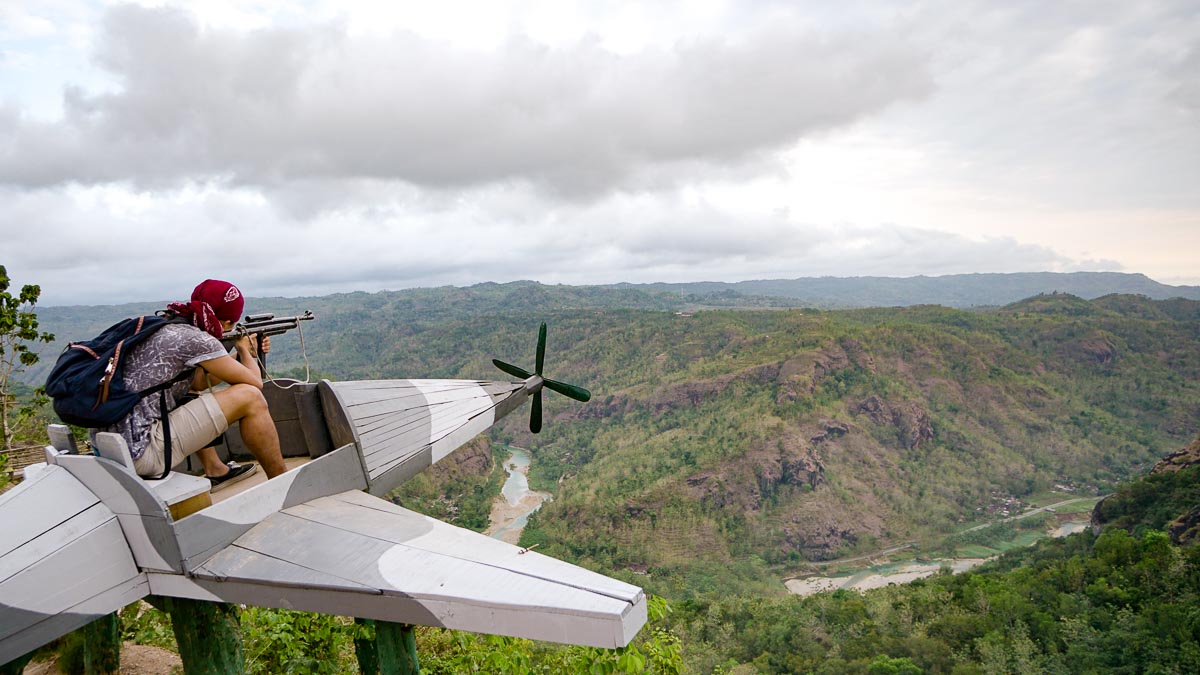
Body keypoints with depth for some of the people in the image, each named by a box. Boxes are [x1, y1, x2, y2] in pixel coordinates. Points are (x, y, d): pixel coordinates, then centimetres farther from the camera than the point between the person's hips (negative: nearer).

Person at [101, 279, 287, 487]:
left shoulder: (164, 328, 13)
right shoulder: (196, 339, -13)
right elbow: (255, 382, -3)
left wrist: (242, 354, 29)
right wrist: (244, 349, 16)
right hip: (141, 453, -10)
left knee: (198, 396, 33)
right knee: (250, 397, -9)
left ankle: (216, 471, 33)